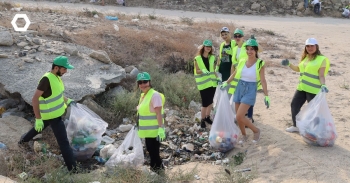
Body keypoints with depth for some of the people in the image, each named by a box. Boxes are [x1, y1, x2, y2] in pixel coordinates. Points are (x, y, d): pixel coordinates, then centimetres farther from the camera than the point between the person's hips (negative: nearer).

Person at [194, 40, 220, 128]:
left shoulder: (212, 58, 9)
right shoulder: (198, 58, -6)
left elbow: (213, 70, 14)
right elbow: (197, 71, -8)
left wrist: (217, 78, 4)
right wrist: (203, 71, -27)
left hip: (212, 82, 5)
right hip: (203, 83, -5)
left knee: (210, 101, 10)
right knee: (205, 103, -6)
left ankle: (207, 117, 26)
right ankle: (202, 120, 7)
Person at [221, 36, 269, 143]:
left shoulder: (260, 63, -9)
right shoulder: (242, 61, 2)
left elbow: (263, 80, -8)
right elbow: (235, 74, 16)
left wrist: (266, 96, -11)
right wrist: (226, 83, 20)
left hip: (250, 90, -5)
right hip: (239, 88, 5)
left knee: (239, 116, -14)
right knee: (238, 116, 9)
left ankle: (256, 131, 9)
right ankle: (244, 135, 32)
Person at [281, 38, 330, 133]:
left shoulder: (322, 59, -7)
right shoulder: (305, 57, 15)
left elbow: (321, 75, -12)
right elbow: (298, 69, 29)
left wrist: (323, 85, -29)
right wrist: (289, 64, 14)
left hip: (313, 89, -8)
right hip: (302, 87, 8)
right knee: (294, 105, 12)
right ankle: (296, 126, 29)